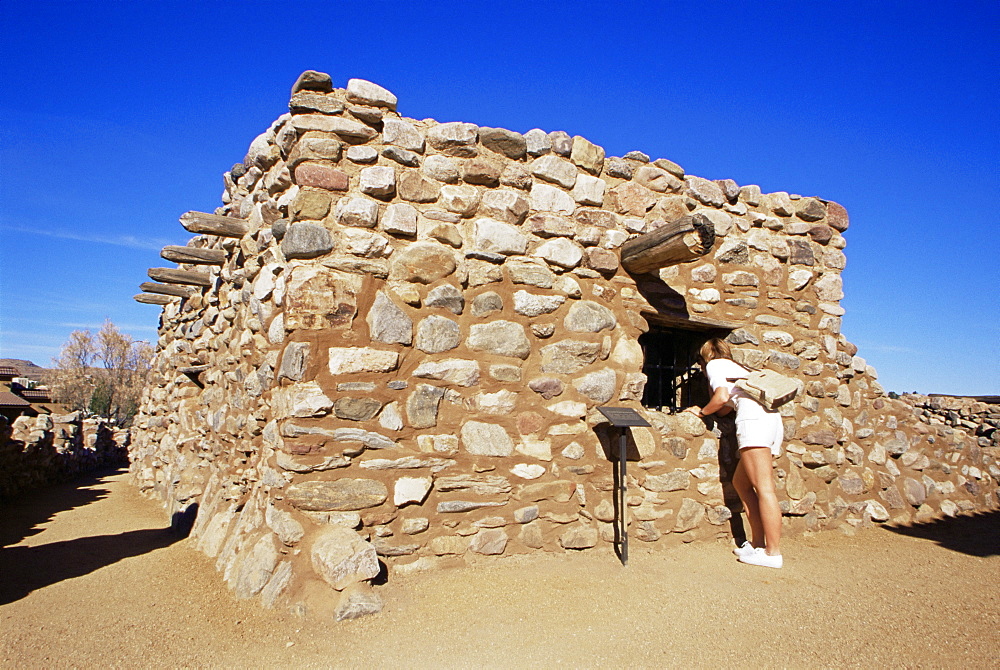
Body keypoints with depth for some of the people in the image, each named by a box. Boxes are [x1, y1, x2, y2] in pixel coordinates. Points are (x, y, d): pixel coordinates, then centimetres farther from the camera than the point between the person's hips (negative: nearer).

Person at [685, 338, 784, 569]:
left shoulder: (714, 364, 12)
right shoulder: (735, 367, 34)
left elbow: (722, 397, -4)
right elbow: (726, 408, 27)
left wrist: (702, 412, 10)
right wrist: (705, 410, 38)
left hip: (754, 417, -9)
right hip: (773, 418, 9)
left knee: (764, 487, -12)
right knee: (741, 483, 13)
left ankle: (773, 552, -13)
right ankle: (758, 543, 11)